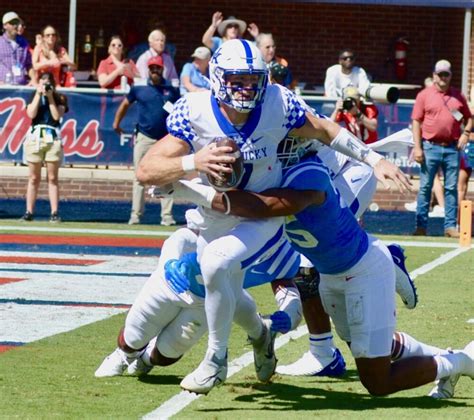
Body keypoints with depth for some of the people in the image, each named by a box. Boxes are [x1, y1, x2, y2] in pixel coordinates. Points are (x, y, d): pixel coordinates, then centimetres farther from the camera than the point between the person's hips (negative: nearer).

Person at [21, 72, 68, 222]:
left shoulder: (60, 99, 8)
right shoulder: (34, 97, 11)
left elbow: (57, 115, -6)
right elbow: (31, 114, -6)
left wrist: (50, 97, -7)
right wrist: (38, 94, -6)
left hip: (53, 140, -1)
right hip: (35, 138, 1)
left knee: (52, 178, -2)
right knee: (34, 178, 2)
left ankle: (54, 213, -3)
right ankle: (29, 212, 3)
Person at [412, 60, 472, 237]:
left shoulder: (458, 96, 11)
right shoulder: (424, 95, 3)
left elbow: (468, 118, 18)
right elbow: (416, 122, 0)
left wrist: (466, 133, -2)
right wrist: (417, 147, -8)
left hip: (452, 148, 2)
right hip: (431, 147, -2)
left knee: (451, 188, 3)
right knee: (425, 187, -1)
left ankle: (450, 226, 6)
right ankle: (421, 226, 1)